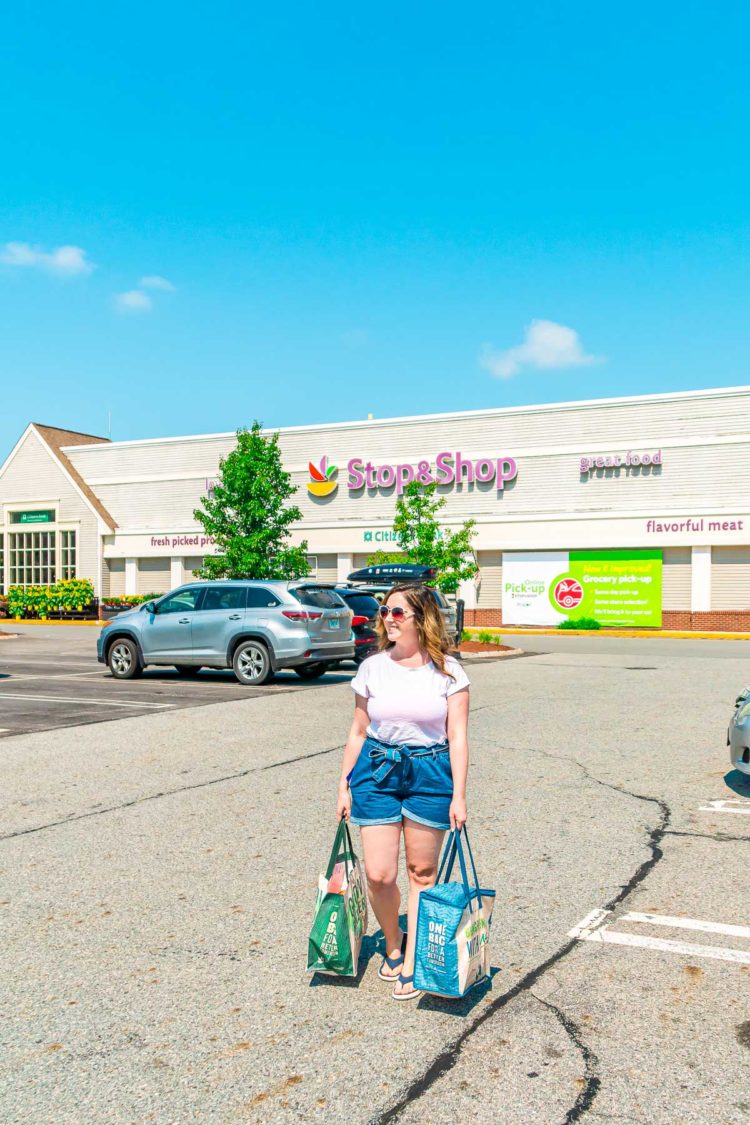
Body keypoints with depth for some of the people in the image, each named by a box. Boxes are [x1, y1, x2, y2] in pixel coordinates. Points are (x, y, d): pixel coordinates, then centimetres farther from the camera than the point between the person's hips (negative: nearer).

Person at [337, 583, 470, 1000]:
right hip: (376, 772, 2)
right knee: (379, 875, -1)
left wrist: (458, 795, -9)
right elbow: (358, 732, 9)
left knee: (422, 873, 7)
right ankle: (393, 945, 28)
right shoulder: (372, 668, 2)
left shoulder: (447, 671, -4)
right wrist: (345, 786, 9)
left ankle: (412, 964, 22)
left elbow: (457, 737, -4)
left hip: (430, 774, -1)